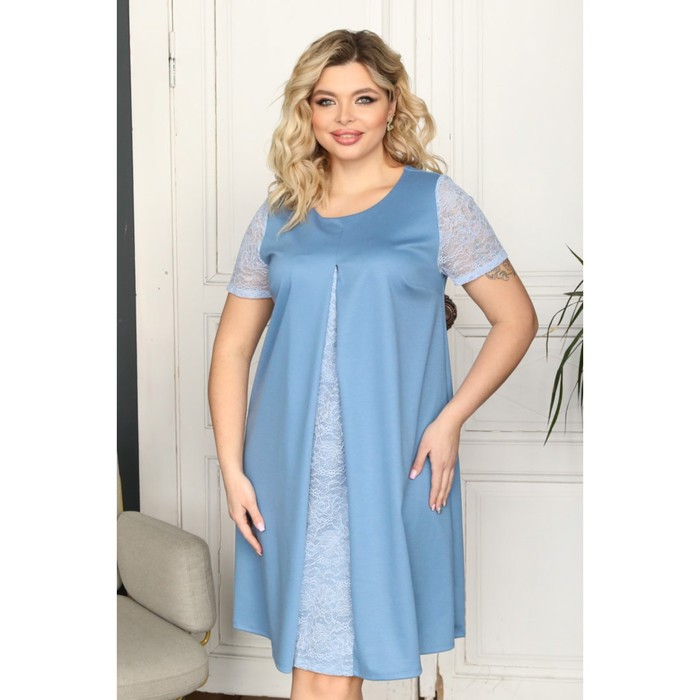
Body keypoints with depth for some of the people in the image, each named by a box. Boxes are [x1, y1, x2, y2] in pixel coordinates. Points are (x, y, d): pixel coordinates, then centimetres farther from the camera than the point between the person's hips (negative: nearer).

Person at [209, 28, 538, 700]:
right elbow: (233, 346, 9)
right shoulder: (278, 216, 8)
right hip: (292, 466, 3)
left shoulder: (435, 202, 0)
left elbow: (516, 319, 1)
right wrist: (232, 468, 1)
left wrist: (450, 419, -10)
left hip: (392, 467, -3)